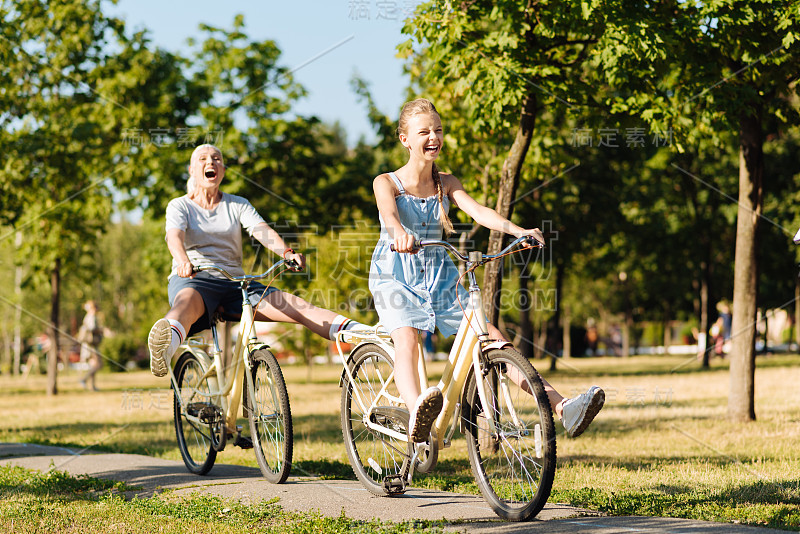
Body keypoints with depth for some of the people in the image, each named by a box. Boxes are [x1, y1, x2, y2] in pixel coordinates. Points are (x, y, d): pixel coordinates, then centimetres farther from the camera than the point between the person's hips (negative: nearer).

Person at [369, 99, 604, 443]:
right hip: (395, 277, -4)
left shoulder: (446, 184, 9)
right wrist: (399, 234, -52)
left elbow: (478, 212, -8)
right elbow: (388, 214, -27)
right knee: (407, 340, -33)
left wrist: (520, 231, -27)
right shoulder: (386, 183, -4)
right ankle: (418, 415, -59)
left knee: (492, 339, -7)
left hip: (440, 280, 5)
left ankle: (562, 408, -14)